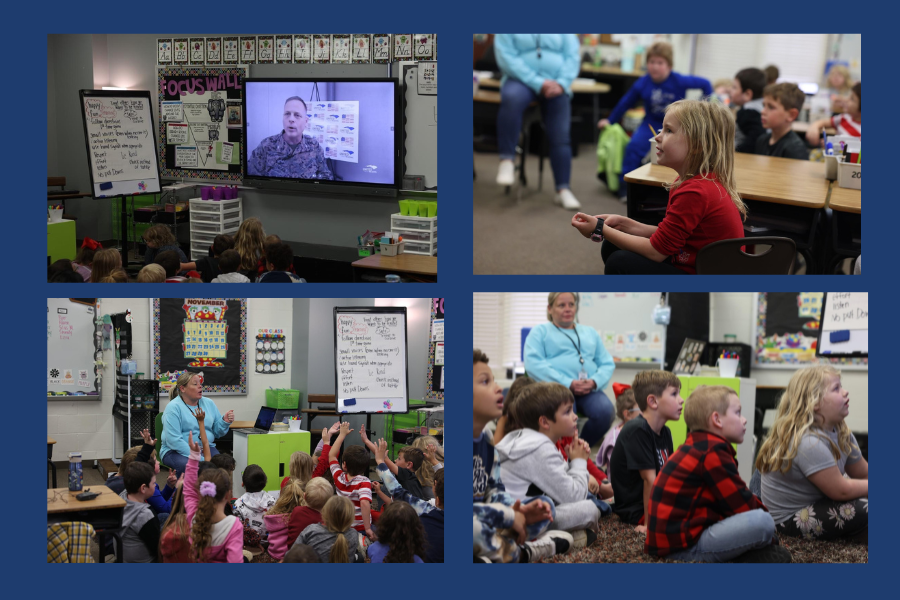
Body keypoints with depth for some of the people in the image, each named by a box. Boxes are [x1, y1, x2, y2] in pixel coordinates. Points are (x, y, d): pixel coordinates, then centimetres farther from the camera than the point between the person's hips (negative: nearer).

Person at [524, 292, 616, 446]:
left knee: (605, 411, -31)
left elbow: (608, 364, 19)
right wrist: (568, 383, -13)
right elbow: (533, 364, -2)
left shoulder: (590, 333, 29)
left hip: (589, 391, 4)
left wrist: (594, 382, -6)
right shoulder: (540, 331, 16)